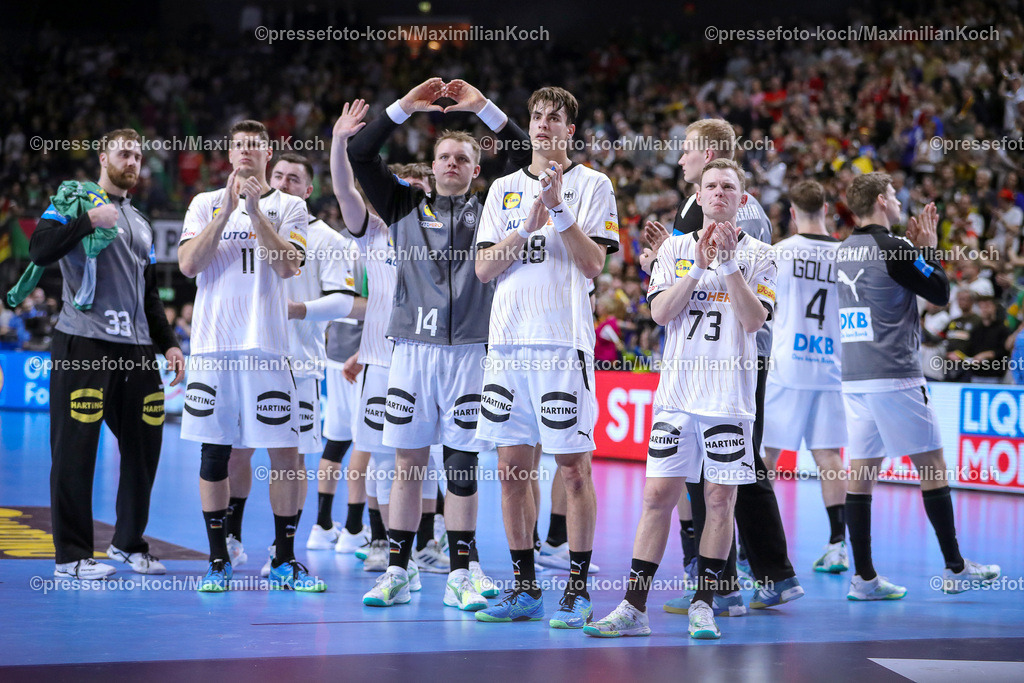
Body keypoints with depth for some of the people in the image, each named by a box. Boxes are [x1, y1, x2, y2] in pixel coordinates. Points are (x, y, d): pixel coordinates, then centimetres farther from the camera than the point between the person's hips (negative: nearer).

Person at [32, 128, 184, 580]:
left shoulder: (141, 225, 24)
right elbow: (40, 251, -14)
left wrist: (169, 344, 19)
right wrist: (88, 221, -19)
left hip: (136, 349, 7)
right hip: (83, 346, -7)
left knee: (144, 446, 7)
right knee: (75, 450, -5)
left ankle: (129, 543, 22)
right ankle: (71, 556, 1)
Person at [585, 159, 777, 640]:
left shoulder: (758, 255, 5)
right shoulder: (675, 249, 10)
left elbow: (754, 319, -9)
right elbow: (661, 312, -2)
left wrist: (729, 263, -15)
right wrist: (699, 266, -10)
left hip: (731, 397, -1)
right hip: (678, 391, 1)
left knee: (720, 500, 1)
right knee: (658, 496, -2)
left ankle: (703, 605, 11)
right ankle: (634, 608, 0)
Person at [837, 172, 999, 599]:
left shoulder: (843, 252, 11)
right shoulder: (893, 249, -12)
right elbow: (940, 292, -6)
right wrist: (929, 248, 6)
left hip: (854, 378, 7)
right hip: (895, 377, -7)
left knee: (861, 472, 5)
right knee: (932, 467, 3)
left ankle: (863, 576, 3)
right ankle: (956, 569, 8)